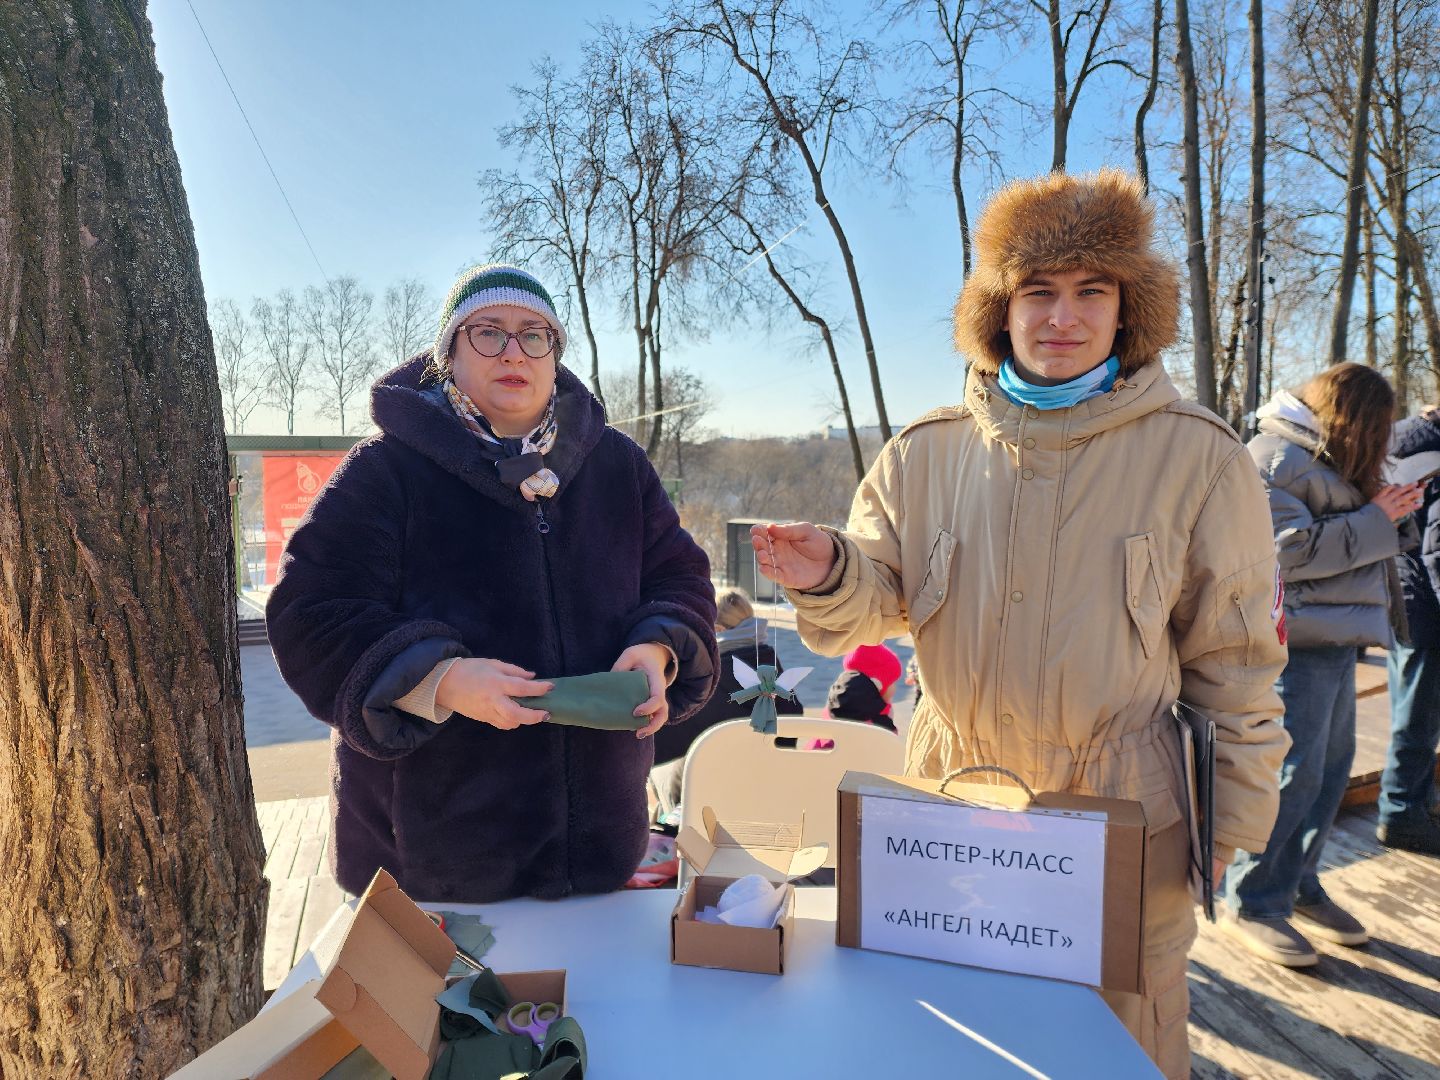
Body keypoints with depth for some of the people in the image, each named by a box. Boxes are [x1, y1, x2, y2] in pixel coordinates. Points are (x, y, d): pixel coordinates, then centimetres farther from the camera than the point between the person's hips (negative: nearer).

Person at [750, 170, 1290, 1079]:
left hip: (1126, 812, -2)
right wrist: (828, 576, -21)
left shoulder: (1197, 455, -6)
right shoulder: (930, 452, -2)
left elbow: (1234, 655, -2)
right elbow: (879, 597, 1)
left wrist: (1237, 816, -1)